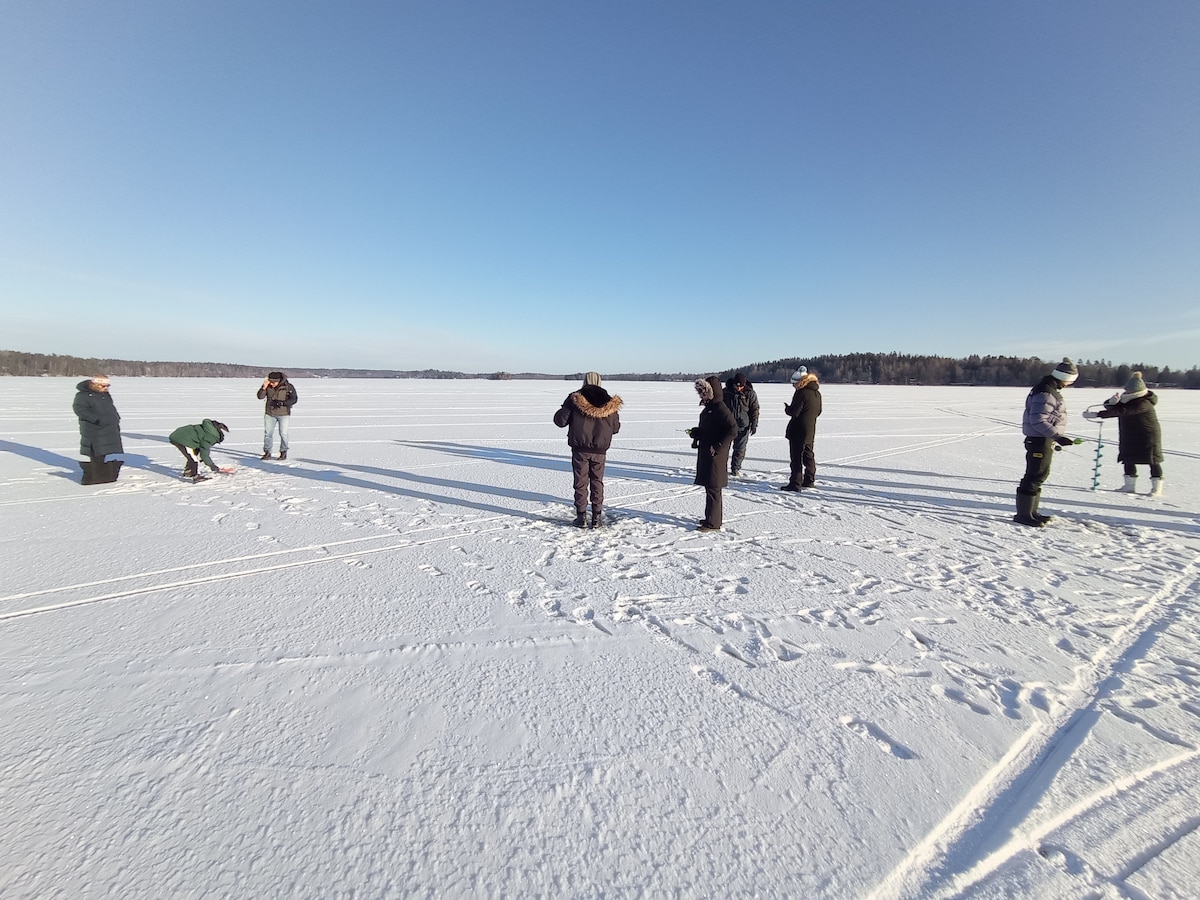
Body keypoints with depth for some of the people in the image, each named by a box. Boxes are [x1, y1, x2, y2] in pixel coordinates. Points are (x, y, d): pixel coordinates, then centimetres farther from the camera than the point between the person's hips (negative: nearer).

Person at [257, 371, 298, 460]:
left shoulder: (288, 386, -11)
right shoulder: (267, 386, -3)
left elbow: (294, 399, -11)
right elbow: (260, 397, -5)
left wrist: (282, 403, -23)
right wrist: (264, 387, -20)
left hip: (284, 414, -3)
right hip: (270, 413, 3)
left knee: (283, 433, -1)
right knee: (268, 433, 3)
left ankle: (283, 452, 12)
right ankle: (267, 452, 11)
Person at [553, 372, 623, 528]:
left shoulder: (574, 399, -7)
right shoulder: (609, 402, 1)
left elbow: (560, 420, -6)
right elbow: (615, 428, 8)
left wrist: (563, 409, 15)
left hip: (580, 449, -2)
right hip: (599, 450, 2)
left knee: (581, 482, 7)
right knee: (597, 482, 12)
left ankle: (581, 516, 10)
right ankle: (597, 517, 14)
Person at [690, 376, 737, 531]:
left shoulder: (720, 409, -17)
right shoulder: (708, 407, 12)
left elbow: (733, 431, -23)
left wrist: (717, 447, -23)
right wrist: (695, 432, 5)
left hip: (715, 455, -10)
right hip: (705, 454, 10)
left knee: (713, 488, -4)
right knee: (710, 486, 17)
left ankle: (713, 523, 4)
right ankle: (713, 518, 28)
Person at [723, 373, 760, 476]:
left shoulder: (750, 394, -5)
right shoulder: (726, 392, 0)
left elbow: (755, 410, 0)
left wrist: (754, 425, -4)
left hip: (743, 426, -1)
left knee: (740, 448, 3)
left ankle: (735, 468, 15)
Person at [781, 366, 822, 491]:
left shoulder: (801, 393, -19)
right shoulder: (817, 393, 10)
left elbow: (794, 412, -20)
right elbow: (818, 412, 18)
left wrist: (787, 408, -1)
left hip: (798, 430, -9)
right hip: (811, 430, 9)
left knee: (796, 457, -5)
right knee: (808, 454, 19)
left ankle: (795, 483, -5)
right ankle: (809, 480, 29)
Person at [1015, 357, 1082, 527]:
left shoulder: (1051, 391, 16)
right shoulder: (1044, 393, -18)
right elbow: (1038, 421, -25)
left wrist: (1055, 440, 29)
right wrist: (1058, 436, -29)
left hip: (1045, 440, 11)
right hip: (1040, 441, -11)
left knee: (1040, 475, 15)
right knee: (1035, 476, -9)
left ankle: (1031, 512, 24)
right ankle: (1023, 514, -5)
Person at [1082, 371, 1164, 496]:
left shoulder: (1143, 403, -24)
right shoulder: (1126, 398, 1)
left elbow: (1122, 411, -35)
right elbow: (1108, 406, -1)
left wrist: (1097, 414, -41)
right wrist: (1112, 401, -27)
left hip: (1148, 436, -8)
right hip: (1130, 436, 8)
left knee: (1152, 460, 0)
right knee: (1128, 460, 9)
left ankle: (1157, 488, 7)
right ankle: (1130, 486, 16)